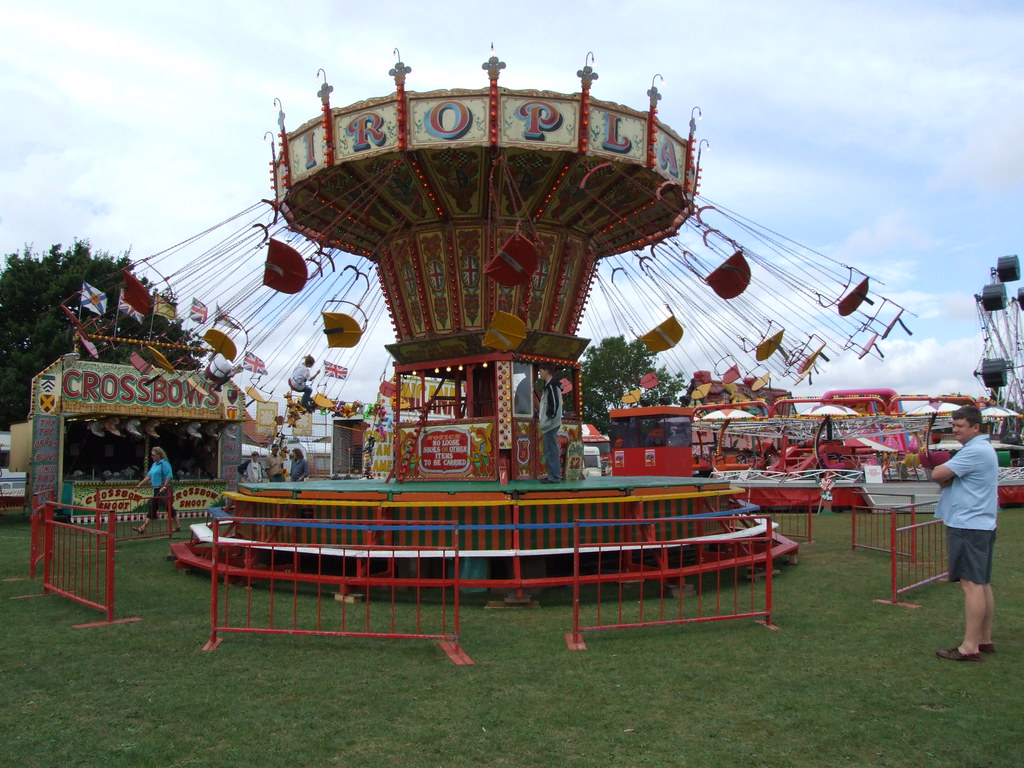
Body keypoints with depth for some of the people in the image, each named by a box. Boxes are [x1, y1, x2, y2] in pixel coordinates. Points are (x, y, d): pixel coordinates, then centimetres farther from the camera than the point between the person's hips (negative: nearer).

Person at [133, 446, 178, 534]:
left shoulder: (164, 463, -12)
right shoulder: (154, 464, 16)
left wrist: (164, 487, -21)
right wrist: (140, 484, 18)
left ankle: (178, 525, 4)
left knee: (169, 507, -5)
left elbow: (169, 476, -18)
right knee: (152, 508, 9)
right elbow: (149, 475, 20)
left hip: (164, 491, -9)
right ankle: (143, 528, 10)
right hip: (156, 490, 9)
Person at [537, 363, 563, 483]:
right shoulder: (549, 385, 17)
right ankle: (553, 475, 17)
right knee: (549, 451, 13)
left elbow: (554, 404, -23)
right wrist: (540, 416, 16)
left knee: (551, 451, -8)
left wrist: (550, 417, -14)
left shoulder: (551, 386, -14)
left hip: (550, 424, -10)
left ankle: (554, 477, -6)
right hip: (548, 424, 10)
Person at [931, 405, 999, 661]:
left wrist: (944, 473, 4)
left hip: (969, 527, -11)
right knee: (983, 584, 13)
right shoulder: (984, 449, 19)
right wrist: (947, 477, -4)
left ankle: (970, 647, -8)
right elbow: (945, 478, 18)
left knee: (972, 584, -10)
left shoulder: (975, 451, -16)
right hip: (982, 525, 11)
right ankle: (985, 640, 20)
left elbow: (937, 474, -18)